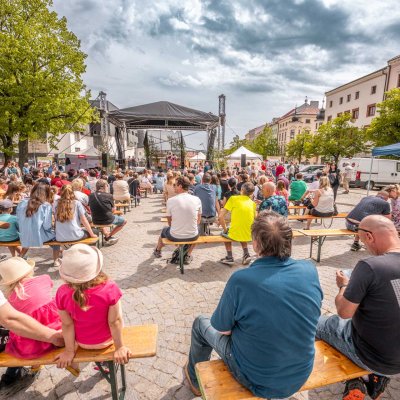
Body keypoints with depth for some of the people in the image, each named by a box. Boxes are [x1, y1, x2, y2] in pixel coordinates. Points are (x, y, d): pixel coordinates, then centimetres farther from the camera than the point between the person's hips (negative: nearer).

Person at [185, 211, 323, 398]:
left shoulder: (241, 279, -30)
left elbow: (223, 329, -14)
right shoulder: (310, 270, -16)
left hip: (257, 380, -4)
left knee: (200, 323, 17)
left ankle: (195, 380, 44)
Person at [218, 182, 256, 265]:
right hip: (249, 236, 4)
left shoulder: (233, 198, -8)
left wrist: (225, 229, 0)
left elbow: (221, 216, -13)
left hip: (235, 235, -4)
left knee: (224, 233, 30)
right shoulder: (253, 203, 3)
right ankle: (246, 254, 21)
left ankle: (229, 258, 24)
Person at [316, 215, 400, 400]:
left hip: (371, 356, -6)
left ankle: (355, 382, 18)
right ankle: (377, 378, 24)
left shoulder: (369, 266, -29)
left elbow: (344, 312, -20)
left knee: (318, 323, 15)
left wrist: (344, 285, -2)